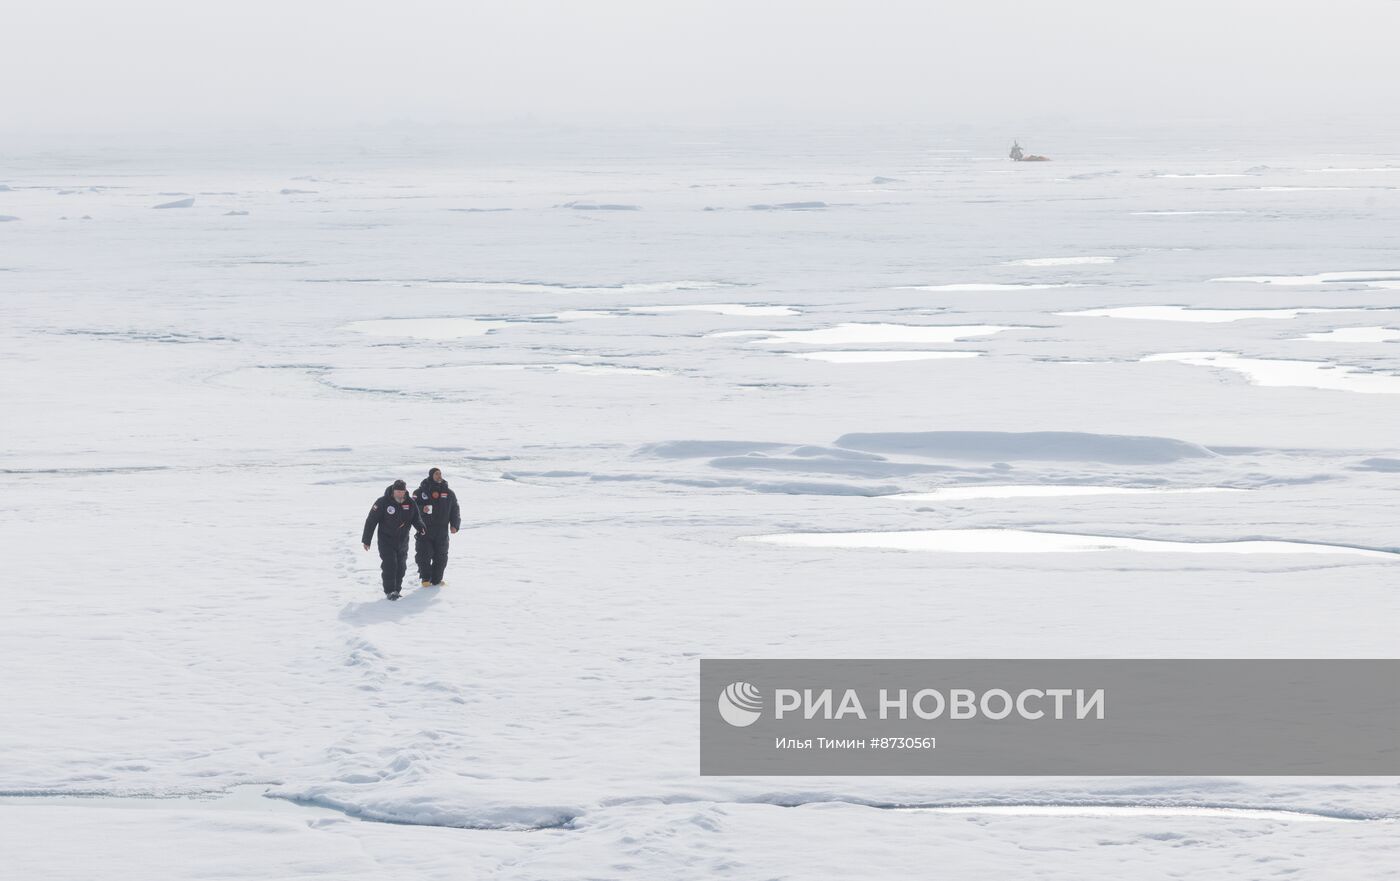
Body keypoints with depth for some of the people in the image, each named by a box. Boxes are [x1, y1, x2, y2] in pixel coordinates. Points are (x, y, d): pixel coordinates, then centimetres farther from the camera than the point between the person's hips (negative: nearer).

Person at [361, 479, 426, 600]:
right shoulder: (383, 502, -14)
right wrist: (366, 540, -10)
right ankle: (389, 591, -7)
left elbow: (416, 517, 8)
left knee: (401, 566, 9)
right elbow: (371, 521, -10)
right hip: (386, 541, -4)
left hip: (402, 541, 4)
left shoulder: (410, 503, -3)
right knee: (389, 565, -13)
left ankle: (397, 589, 23)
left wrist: (420, 526, -16)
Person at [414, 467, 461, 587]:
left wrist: (454, 525, 2)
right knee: (424, 555, -6)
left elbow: (455, 510, 13)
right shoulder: (421, 491, 0)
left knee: (440, 556, 3)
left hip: (442, 531, 3)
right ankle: (426, 579, 7)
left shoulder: (448, 493, 9)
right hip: (424, 531, -3)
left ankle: (437, 580, 13)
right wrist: (422, 509, -21)